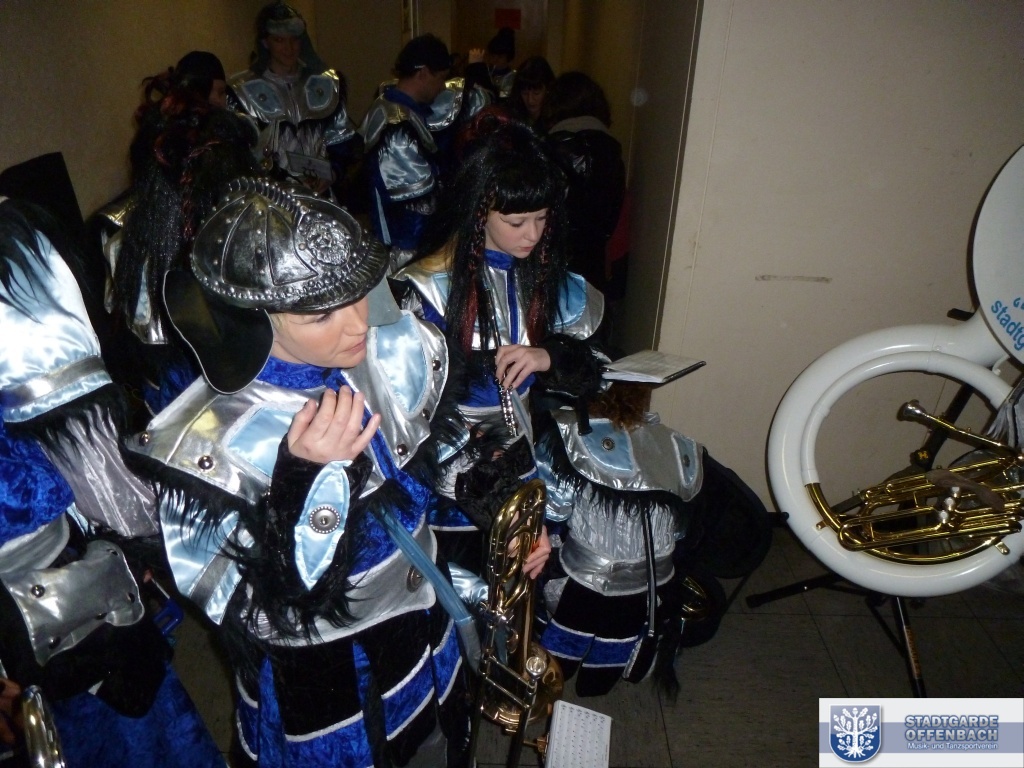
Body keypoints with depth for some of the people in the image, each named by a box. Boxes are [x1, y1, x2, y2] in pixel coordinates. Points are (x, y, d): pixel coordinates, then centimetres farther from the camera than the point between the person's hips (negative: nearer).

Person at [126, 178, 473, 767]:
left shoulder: (396, 351, -16)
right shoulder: (215, 440, -31)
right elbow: (254, 618, -27)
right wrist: (303, 478, -39)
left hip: (426, 625, 5)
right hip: (320, 684, -4)